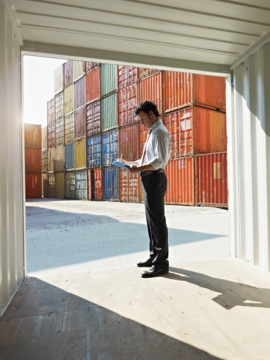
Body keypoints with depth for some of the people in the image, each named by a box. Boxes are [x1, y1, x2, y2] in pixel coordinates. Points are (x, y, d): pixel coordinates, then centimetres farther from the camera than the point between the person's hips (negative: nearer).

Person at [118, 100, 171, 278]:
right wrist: (130, 163, 15)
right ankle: (154, 257, 28)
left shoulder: (159, 132, -11)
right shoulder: (153, 132, 21)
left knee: (157, 220, -6)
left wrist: (138, 169, -23)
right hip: (149, 179, 11)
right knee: (152, 219, 15)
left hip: (154, 178, -11)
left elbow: (160, 160, -22)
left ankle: (161, 263, 4)